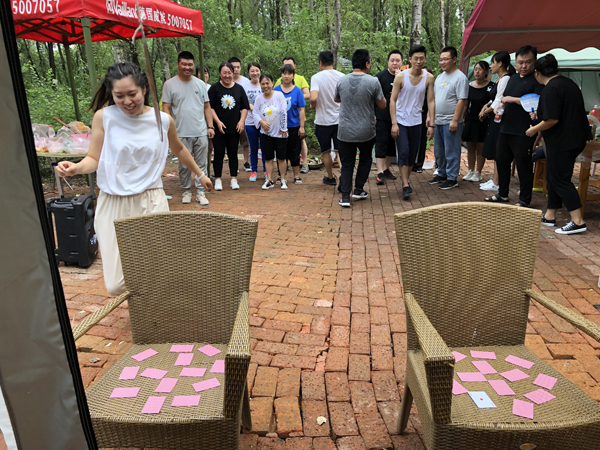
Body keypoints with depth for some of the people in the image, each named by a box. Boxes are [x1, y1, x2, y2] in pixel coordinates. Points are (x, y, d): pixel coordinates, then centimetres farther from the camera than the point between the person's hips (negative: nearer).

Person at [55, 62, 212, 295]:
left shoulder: (163, 120, 2)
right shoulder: (104, 117, -3)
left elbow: (179, 150, 20)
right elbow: (94, 159, 0)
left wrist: (200, 174, 32)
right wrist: (75, 168, -22)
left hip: (151, 202, 1)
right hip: (113, 205, 0)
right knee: (116, 286, -2)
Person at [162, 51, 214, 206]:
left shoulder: (200, 84, 10)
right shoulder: (170, 84, 1)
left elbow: (207, 107, 12)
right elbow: (166, 108, 0)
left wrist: (210, 126, 4)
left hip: (201, 133, 2)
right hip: (182, 134, -2)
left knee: (201, 165, 5)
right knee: (184, 166, 7)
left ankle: (200, 192, 14)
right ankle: (186, 191, 21)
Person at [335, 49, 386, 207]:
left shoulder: (342, 80, -1)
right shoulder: (373, 82, -11)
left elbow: (336, 99, 17)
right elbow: (382, 105, -1)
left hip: (345, 132, 2)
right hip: (366, 132, -2)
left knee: (347, 164, 10)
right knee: (365, 159, 22)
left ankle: (345, 197, 5)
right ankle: (358, 190, 23)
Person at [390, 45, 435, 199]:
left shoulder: (429, 78, -1)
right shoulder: (401, 77, -8)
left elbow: (431, 101, 2)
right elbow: (393, 100, -7)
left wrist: (431, 124, -3)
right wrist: (394, 123, -13)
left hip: (416, 121, 3)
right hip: (401, 121, -3)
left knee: (413, 154, 9)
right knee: (403, 152, -10)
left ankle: (406, 180, 26)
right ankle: (406, 186, -7)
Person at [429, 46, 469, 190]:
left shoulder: (460, 77, -10)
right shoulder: (440, 77, 15)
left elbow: (462, 101, -16)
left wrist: (455, 120, -21)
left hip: (451, 122, -8)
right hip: (438, 121, 8)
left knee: (451, 152, -1)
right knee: (438, 151, 16)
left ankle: (452, 178, 8)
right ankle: (442, 174, 29)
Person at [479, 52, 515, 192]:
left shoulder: (505, 79, -16)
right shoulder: (499, 79, 14)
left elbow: (499, 102, -18)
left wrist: (485, 111, -5)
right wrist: (487, 105, 6)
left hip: (500, 118, -10)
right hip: (495, 118, 10)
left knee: (497, 151, -5)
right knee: (494, 150, 14)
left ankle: (496, 183, 2)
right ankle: (494, 179, 23)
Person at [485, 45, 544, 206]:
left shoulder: (537, 80, -9)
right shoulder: (513, 78, 16)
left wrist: (514, 99, -21)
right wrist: (499, 107, 8)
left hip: (523, 133, -8)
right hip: (506, 129, 8)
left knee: (524, 167, -1)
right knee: (502, 161, 16)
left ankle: (524, 200, 11)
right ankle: (503, 194, 30)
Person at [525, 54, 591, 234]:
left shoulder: (551, 89, -17)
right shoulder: (568, 82, 14)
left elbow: (552, 120, -23)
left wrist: (534, 129, -7)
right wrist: (539, 115, 28)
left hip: (562, 142, -10)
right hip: (574, 138, 10)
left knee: (560, 180, -5)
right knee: (553, 177, 16)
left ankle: (578, 221, -5)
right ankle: (550, 216, 24)